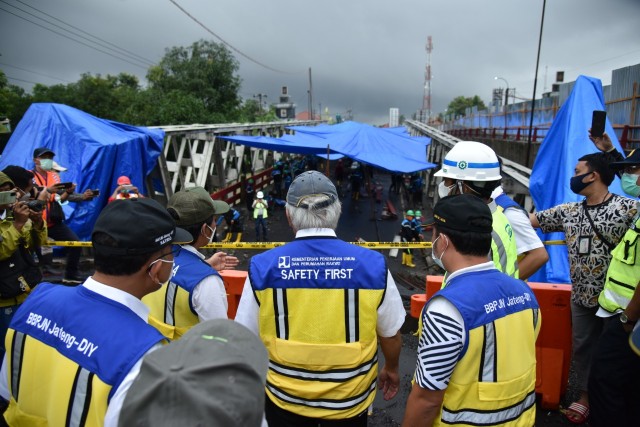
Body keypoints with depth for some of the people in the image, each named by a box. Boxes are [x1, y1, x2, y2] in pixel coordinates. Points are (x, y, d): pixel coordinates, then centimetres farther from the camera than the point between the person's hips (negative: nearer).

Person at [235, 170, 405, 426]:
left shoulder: (263, 267, -16)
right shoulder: (372, 265, -17)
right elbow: (391, 334, -3)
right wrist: (391, 370, 17)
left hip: (285, 397, 0)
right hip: (349, 399, 0)